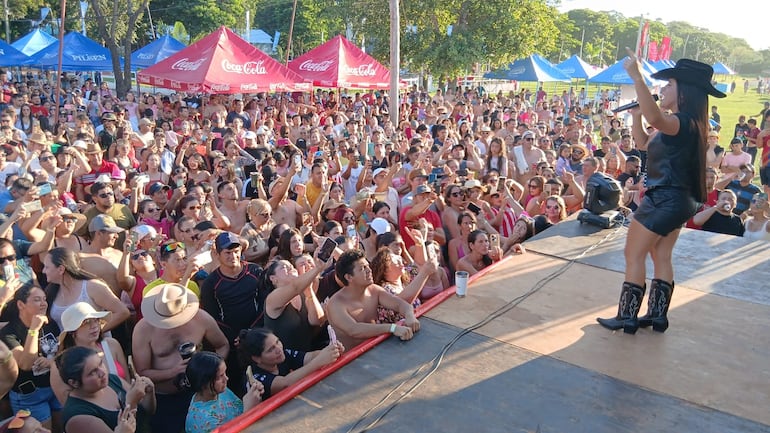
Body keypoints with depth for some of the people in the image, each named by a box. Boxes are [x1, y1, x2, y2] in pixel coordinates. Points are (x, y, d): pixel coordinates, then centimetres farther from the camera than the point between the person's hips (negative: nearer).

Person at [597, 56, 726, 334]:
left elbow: (654, 118, -44)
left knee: (633, 255, -1)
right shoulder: (682, 124, 12)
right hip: (676, 199, 10)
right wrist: (636, 116, 8)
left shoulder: (683, 122, -20)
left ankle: (627, 317, 5)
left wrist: (637, 76, -44)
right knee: (661, 257, 15)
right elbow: (644, 142, 23)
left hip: (665, 199, -10)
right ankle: (657, 315, 24)